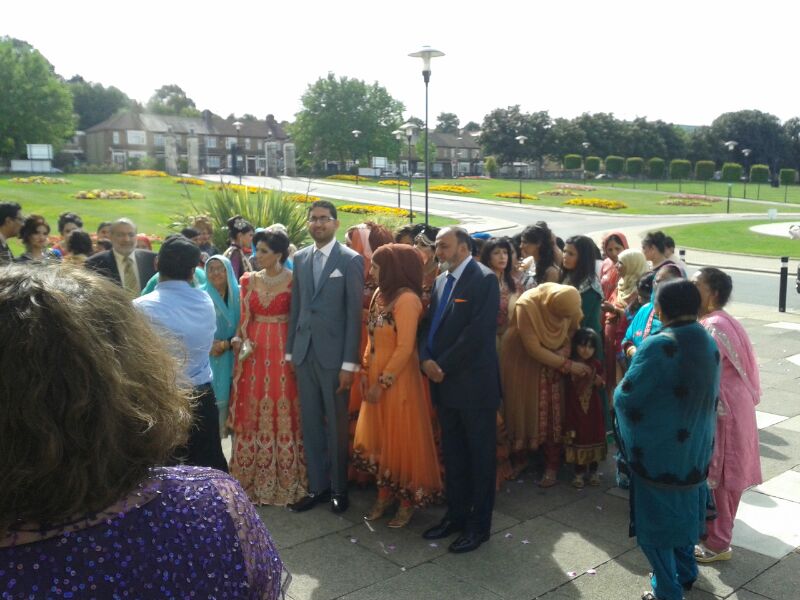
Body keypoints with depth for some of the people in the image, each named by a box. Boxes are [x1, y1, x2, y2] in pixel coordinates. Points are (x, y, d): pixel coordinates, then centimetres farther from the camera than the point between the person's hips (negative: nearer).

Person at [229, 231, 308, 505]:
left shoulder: (293, 280, -4)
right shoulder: (249, 280, 7)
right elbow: (245, 318, 8)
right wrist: (242, 342, -7)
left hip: (283, 350, -3)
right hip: (254, 351, 4)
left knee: (283, 412, 2)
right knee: (252, 412, 7)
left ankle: (285, 479, 15)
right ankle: (253, 478, 21)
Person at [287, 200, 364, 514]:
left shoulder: (351, 259, -6)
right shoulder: (300, 257, 10)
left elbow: (354, 313, -9)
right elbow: (295, 307, 12)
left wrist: (350, 363, -12)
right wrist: (290, 350, 8)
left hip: (334, 354, -4)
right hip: (304, 352, 5)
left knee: (336, 425, 6)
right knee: (310, 423, 11)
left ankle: (338, 488, 22)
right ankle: (317, 486, 24)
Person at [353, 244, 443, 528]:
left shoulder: (407, 299, -18)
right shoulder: (380, 294, 8)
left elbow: (405, 348, -20)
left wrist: (383, 382, -18)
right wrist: (366, 371, 5)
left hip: (397, 381, -8)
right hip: (376, 377, 8)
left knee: (401, 439, 4)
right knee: (378, 437, 15)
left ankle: (408, 501, 20)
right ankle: (385, 494, 30)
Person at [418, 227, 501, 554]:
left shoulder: (484, 279, -12)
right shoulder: (442, 279, 12)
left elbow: (478, 331, -19)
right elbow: (430, 323, 12)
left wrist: (444, 365, -15)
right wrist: (426, 358, -6)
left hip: (473, 383, -7)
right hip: (443, 381, 8)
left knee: (480, 456, 6)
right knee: (452, 453, 16)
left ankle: (479, 525, 17)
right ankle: (456, 514, 29)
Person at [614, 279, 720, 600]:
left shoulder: (658, 346, -24)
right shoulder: (709, 343, 0)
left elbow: (625, 398, -21)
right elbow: (710, 395, 12)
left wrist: (620, 390, 2)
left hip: (658, 451, -7)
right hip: (695, 447, 7)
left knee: (656, 520, 9)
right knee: (683, 510, 25)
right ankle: (685, 572, 41)